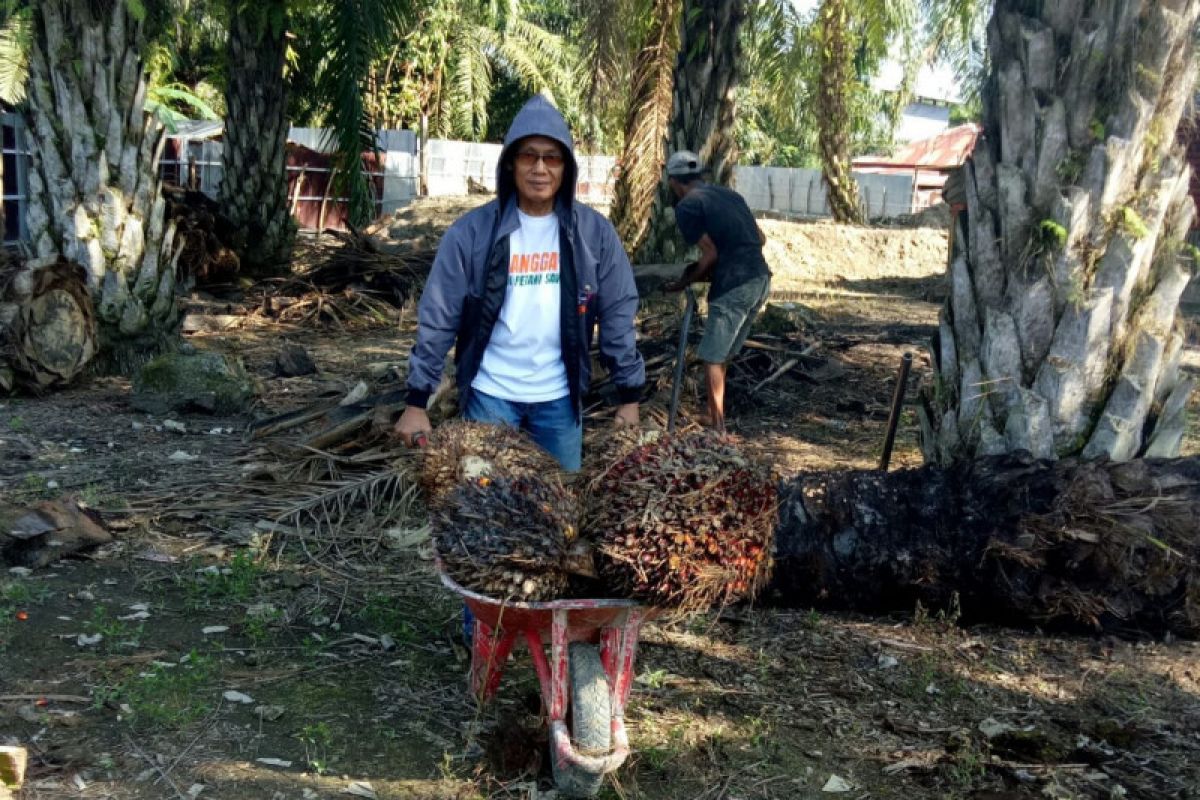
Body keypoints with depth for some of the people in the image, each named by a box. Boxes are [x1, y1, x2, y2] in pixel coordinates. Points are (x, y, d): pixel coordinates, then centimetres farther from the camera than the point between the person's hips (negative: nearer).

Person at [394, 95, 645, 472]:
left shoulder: (594, 232, -5)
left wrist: (630, 396, -1)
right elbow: (438, 319, -7)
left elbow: (617, 316, 0)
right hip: (490, 394, -1)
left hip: (559, 397, 2)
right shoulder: (472, 231, -9)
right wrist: (417, 402, -7)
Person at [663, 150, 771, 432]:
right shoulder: (728, 194, 18)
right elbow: (760, 238, 17)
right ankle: (714, 417, 26)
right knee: (721, 354, 19)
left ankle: (718, 429, 5)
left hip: (733, 287, -8)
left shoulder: (686, 206, -4)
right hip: (761, 278, 8)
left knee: (713, 358, 3)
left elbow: (710, 255, -11)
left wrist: (686, 282, 3)